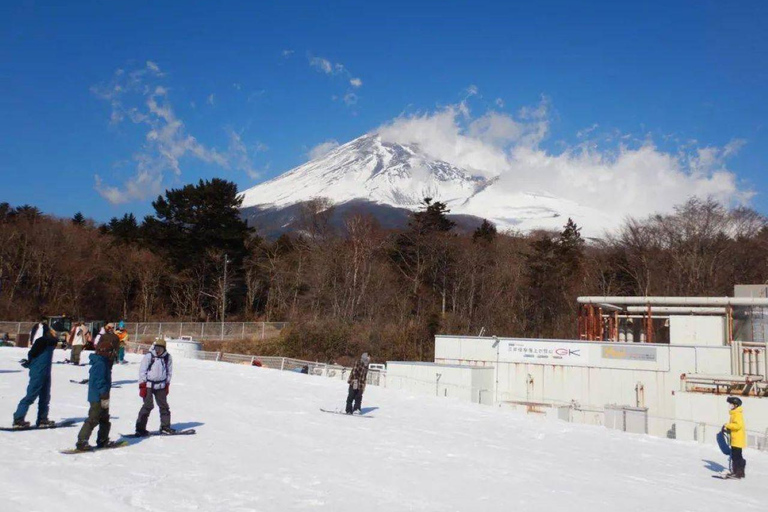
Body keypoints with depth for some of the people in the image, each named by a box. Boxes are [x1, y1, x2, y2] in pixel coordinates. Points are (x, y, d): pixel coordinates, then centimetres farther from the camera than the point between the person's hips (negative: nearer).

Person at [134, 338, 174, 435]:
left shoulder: (168, 357, -2)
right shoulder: (149, 356, -13)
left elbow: (169, 372, 10)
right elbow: (142, 371, -8)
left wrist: (167, 385, 11)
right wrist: (142, 385, -9)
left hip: (161, 385, 4)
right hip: (148, 384, -4)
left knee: (164, 405, 9)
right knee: (148, 405, -10)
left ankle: (165, 427, 20)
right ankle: (140, 428, -1)